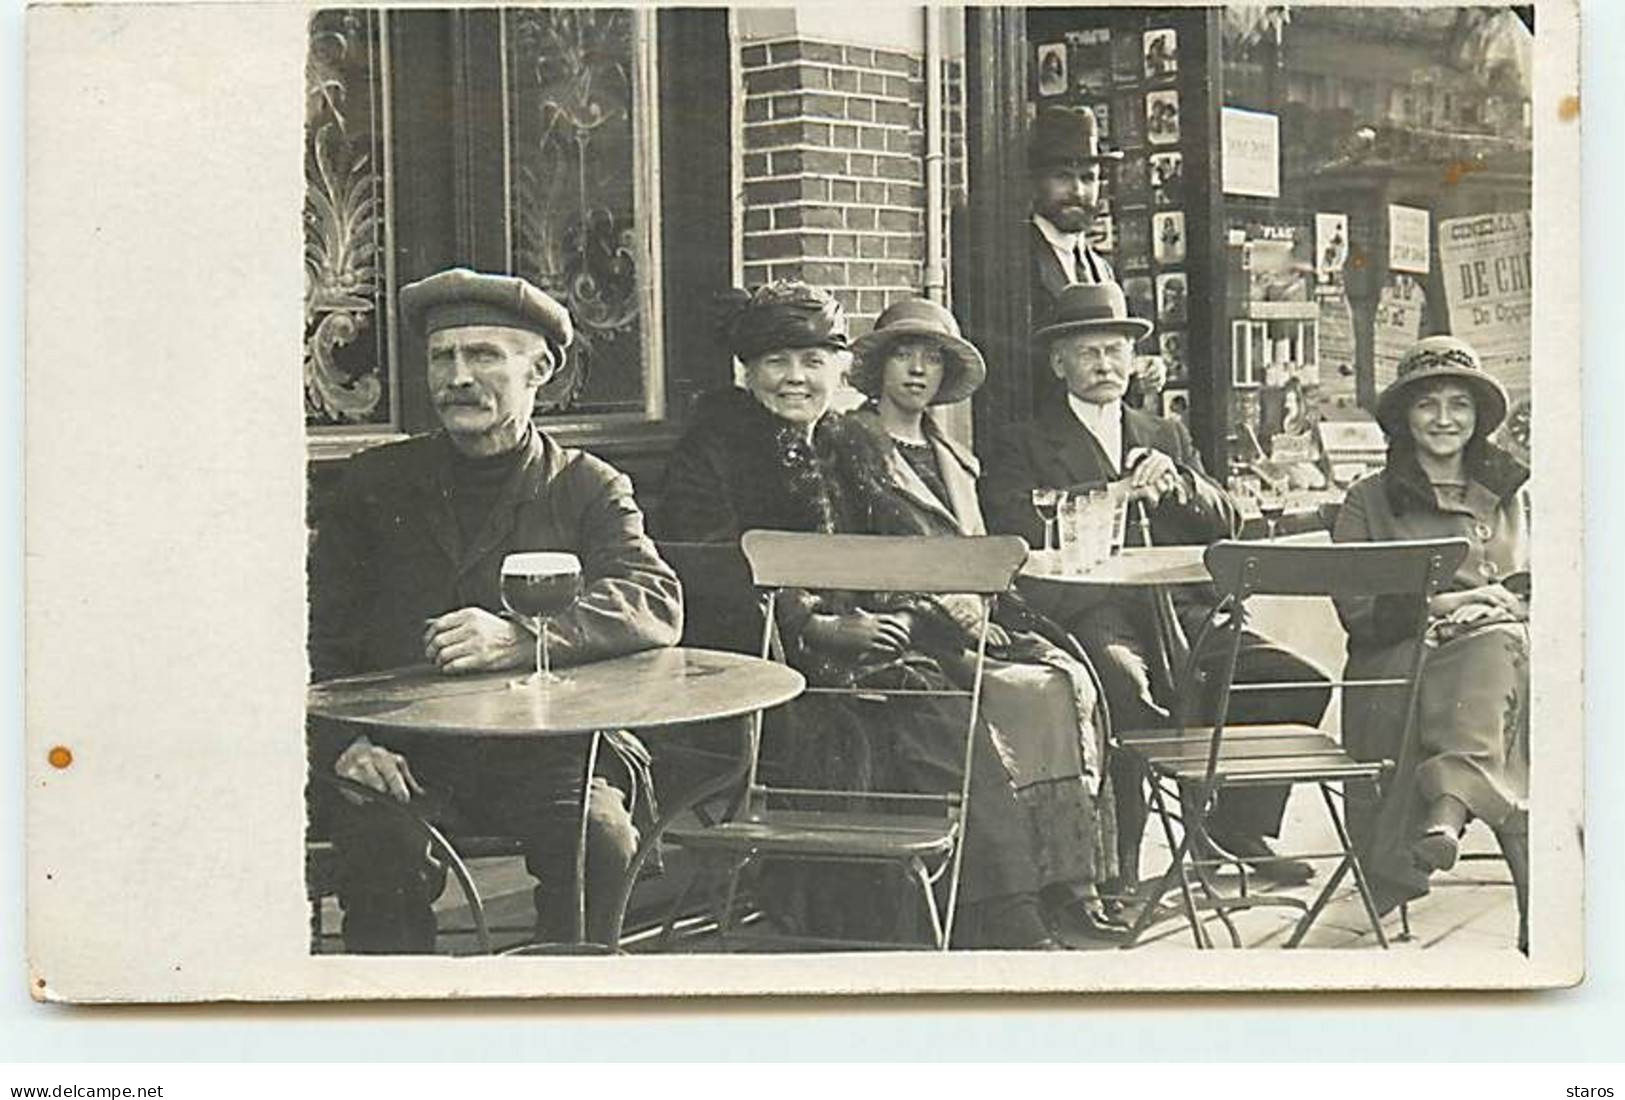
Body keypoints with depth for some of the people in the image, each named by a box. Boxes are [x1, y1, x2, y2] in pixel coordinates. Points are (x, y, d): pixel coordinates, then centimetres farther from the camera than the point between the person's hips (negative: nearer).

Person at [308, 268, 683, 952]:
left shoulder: (587, 488, 9)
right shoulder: (376, 483, 14)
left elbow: (657, 605, -8)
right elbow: (315, 632, 11)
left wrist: (522, 639, -25)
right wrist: (341, 742, -9)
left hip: (546, 747, -1)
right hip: (406, 752, 1)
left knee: (600, 836, -29)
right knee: (377, 841, -29)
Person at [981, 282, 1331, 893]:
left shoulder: (1168, 438, 27)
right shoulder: (1022, 448, 13)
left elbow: (1226, 525, 16)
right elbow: (1022, 538, -4)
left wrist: (1177, 483, -4)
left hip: (1182, 611, 5)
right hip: (1093, 612, -5)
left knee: (1301, 684, -15)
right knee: (1129, 690, -37)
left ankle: (1240, 824, 4)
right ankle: (1114, 862, -24)